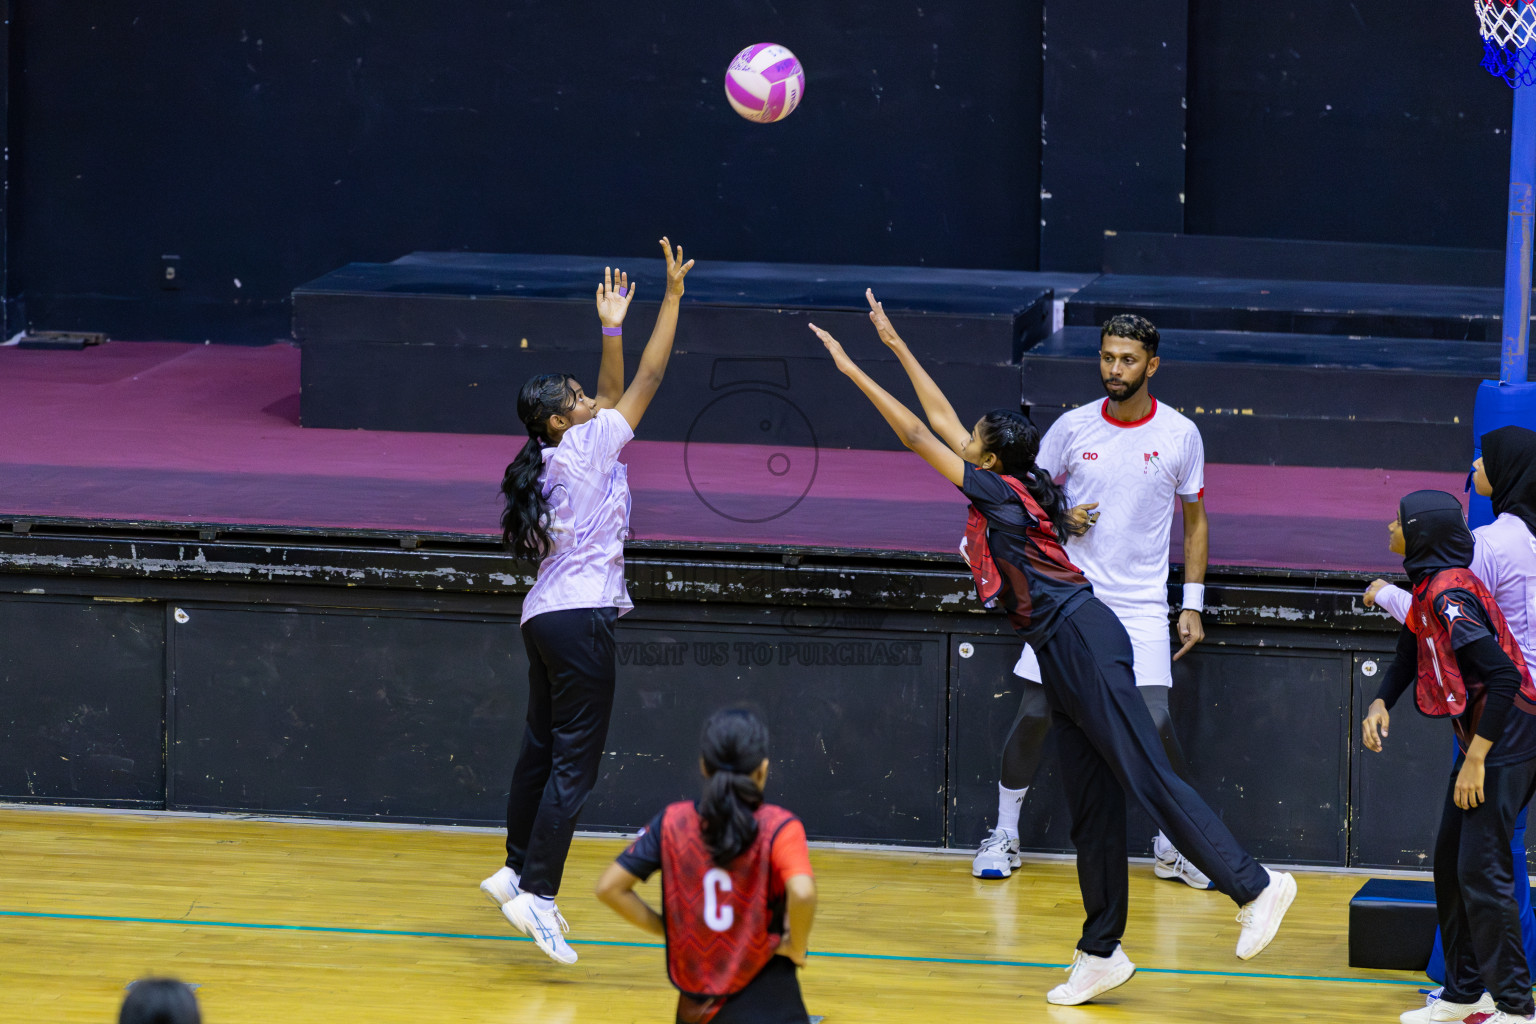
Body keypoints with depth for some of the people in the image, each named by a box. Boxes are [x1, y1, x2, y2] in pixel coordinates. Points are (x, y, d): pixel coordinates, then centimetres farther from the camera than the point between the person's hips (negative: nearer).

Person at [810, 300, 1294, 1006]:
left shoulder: (1002, 491, -6)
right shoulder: (1006, 490, 16)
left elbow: (917, 436, -5)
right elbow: (939, 417, 25)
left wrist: (854, 371, 0)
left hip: (1082, 640, -9)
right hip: (1062, 655, 9)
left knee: (1147, 777, -16)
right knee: (1090, 808, 9)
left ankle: (1254, 887, -22)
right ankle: (1102, 953, 10)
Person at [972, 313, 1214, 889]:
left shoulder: (1180, 435, -2)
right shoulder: (1072, 427, -1)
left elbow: (1195, 520, 8)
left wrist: (1192, 605, 2)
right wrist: (1060, 520, -11)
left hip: (1142, 604, -1)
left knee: (1154, 722, -10)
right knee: (1033, 714, -1)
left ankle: (1173, 843, 7)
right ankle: (1004, 836, 15)